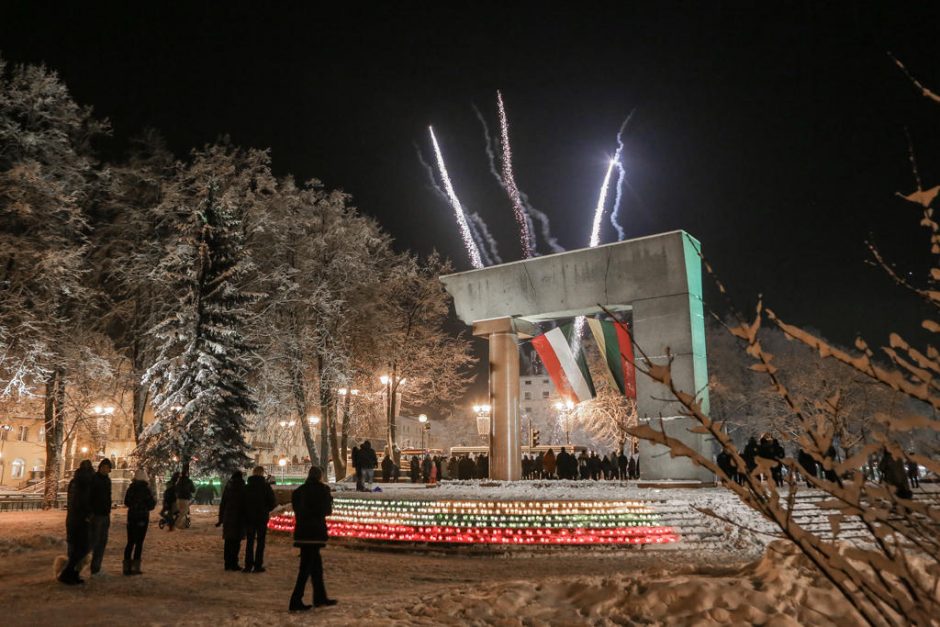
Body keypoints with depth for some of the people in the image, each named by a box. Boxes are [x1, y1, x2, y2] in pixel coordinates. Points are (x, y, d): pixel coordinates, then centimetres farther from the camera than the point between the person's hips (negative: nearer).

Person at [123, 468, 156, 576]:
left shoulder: (131, 488, 1)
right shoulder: (146, 489, -13)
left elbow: (126, 503, 11)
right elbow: (151, 505, -9)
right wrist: (155, 501, 11)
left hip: (131, 517, 5)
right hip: (142, 518, -5)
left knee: (130, 542, 12)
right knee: (139, 542, 1)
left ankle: (127, 567, 13)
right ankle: (135, 567, 1)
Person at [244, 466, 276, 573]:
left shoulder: (247, 486, 2)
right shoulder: (265, 486, -9)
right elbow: (273, 501, -9)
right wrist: (267, 509, 9)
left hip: (249, 517, 3)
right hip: (262, 517, -3)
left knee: (249, 541, 10)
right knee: (260, 541, 4)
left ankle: (248, 565, 8)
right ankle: (258, 566, 1)